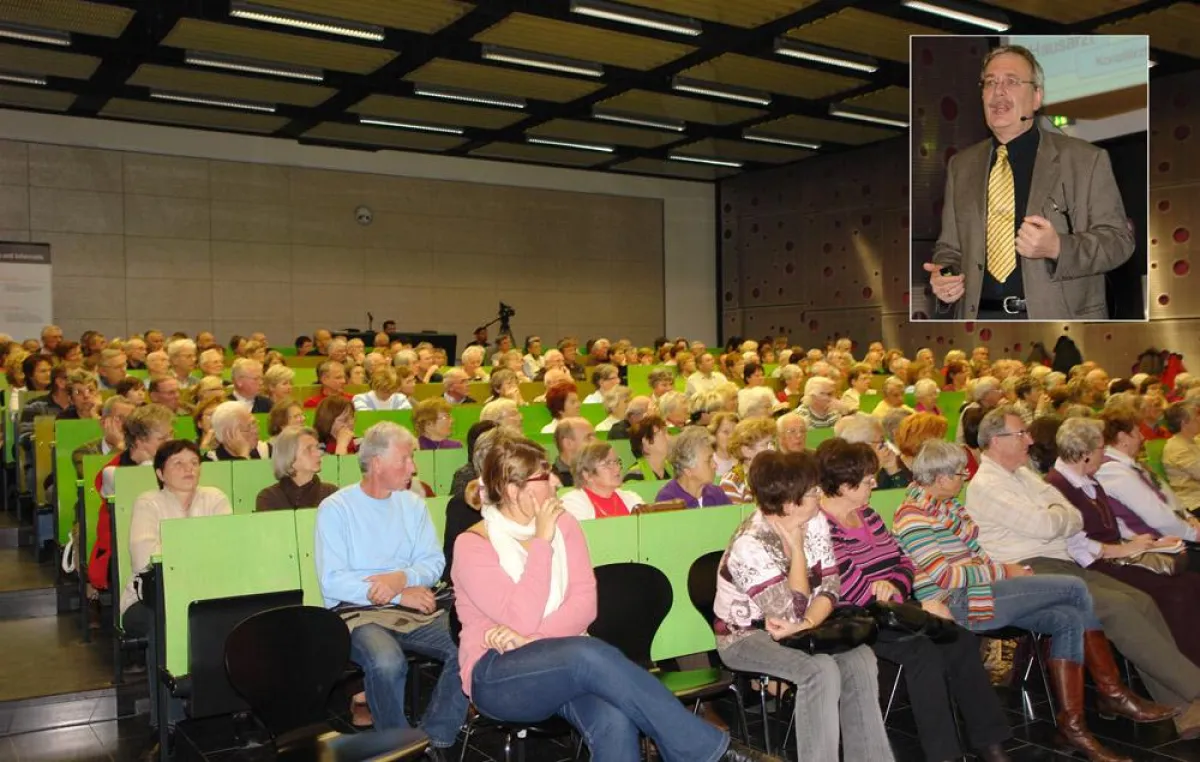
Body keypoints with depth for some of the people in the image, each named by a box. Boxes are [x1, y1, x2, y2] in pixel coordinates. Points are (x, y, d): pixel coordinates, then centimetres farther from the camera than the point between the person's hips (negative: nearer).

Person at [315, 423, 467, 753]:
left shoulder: (412, 504, 12)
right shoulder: (335, 508, -3)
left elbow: (434, 562, 5)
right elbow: (332, 581, -12)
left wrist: (403, 578, -17)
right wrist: (399, 596, -15)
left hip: (412, 607, 4)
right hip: (357, 611, -4)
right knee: (387, 662, -35)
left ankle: (434, 741, -9)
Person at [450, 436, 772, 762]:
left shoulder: (562, 524, 6)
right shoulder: (472, 546, -8)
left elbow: (584, 605, -3)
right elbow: (522, 620, -18)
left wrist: (531, 637, -19)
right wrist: (542, 541, -17)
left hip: (566, 660, 4)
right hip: (499, 675, -4)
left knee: (615, 722, -32)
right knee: (591, 655, -35)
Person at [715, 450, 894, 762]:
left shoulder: (815, 521, -5)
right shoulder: (750, 545, -25)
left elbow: (830, 587, -6)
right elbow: (793, 613, -26)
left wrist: (804, 626, -24)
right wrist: (797, 548, -23)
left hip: (796, 630, 6)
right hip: (745, 637, -6)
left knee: (860, 658, -19)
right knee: (821, 670, -30)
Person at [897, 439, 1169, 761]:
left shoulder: (946, 504, 13)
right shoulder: (911, 517, -16)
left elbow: (974, 551, 15)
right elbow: (944, 576, -19)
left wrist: (1007, 569, -3)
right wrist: (1003, 572, -11)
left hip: (976, 590, 9)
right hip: (956, 605, -9)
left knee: (1069, 619, -7)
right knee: (1075, 588, -10)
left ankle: (1072, 722, 0)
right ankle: (1113, 690, 5)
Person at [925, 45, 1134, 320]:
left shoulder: (1086, 159, 1)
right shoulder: (961, 165, 10)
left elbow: (1119, 239, -2)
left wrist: (1057, 248, -18)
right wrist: (942, 279, -6)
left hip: (1059, 313, -2)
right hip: (979, 314, 3)